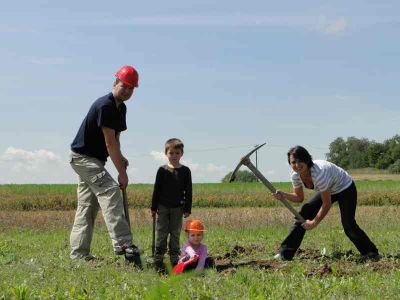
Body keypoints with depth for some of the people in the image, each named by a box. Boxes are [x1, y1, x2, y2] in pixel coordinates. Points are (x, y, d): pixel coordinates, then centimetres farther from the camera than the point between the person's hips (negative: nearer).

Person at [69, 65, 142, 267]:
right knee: (110, 191, -23)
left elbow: (115, 140, 14)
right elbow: (110, 143, -22)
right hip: (83, 157, -11)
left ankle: (79, 254, 14)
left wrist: (120, 158, -6)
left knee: (88, 205, 10)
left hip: (93, 159, 11)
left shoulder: (121, 108, 11)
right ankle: (123, 245, -31)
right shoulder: (105, 106, -20)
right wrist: (122, 173, -19)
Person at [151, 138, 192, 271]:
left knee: (175, 234, 6)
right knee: (162, 233, 0)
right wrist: (153, 207, 1)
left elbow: (188, 191, 3)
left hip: (178, 208, 1)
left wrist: (187, 209, -3)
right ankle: (158, 261, 3)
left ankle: (174, 260, 12)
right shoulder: (162, 170, 0)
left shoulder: (185, 171, 1)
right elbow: (156, 189, 3)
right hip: (163, 207, -1)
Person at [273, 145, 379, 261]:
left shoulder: (319, 173, -40)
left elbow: (327, 204, -31)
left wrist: (314, 223, -25)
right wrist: (283, 195, -21)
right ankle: (285, 253, -2)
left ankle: (371, 254, -3)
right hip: (328, 191, 7)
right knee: (303, 214, -4)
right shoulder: (296, 175, -18)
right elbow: (299, 197, -2)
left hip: (345, 188, -7)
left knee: (348, 225, -21)